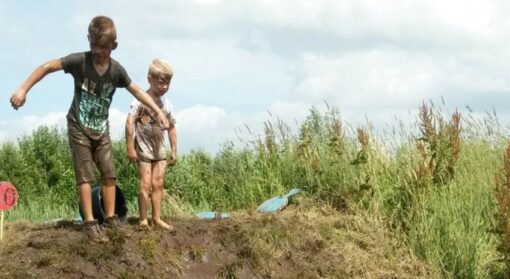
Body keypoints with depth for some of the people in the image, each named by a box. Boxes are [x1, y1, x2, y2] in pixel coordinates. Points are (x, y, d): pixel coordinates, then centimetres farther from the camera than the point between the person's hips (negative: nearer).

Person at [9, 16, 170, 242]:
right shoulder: (80, 60, -20)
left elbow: (136, 90, 5)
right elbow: (47, 67, -17)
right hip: (79, 128, -4)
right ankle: (90, 223, -2)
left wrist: (158, 111, 2)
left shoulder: (116, 69, -9)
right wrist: (23, 89, -25)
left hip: (101, 130, 4)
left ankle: (110, 218, 14)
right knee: (85, 176, -5)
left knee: (109, 173, 5)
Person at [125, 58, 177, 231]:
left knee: (158, 184, 6)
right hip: (143, 149, -6)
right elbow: (130, 122, -16)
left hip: (159, 150, 6)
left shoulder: (166, 104, 6)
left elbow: (171, 128, 14)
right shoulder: (141, 100, -12)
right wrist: (130, 148, -18)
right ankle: (143, 220, -2)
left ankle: (157, 219, 11)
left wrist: (174, 151, 12)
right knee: (146, 184, -7)